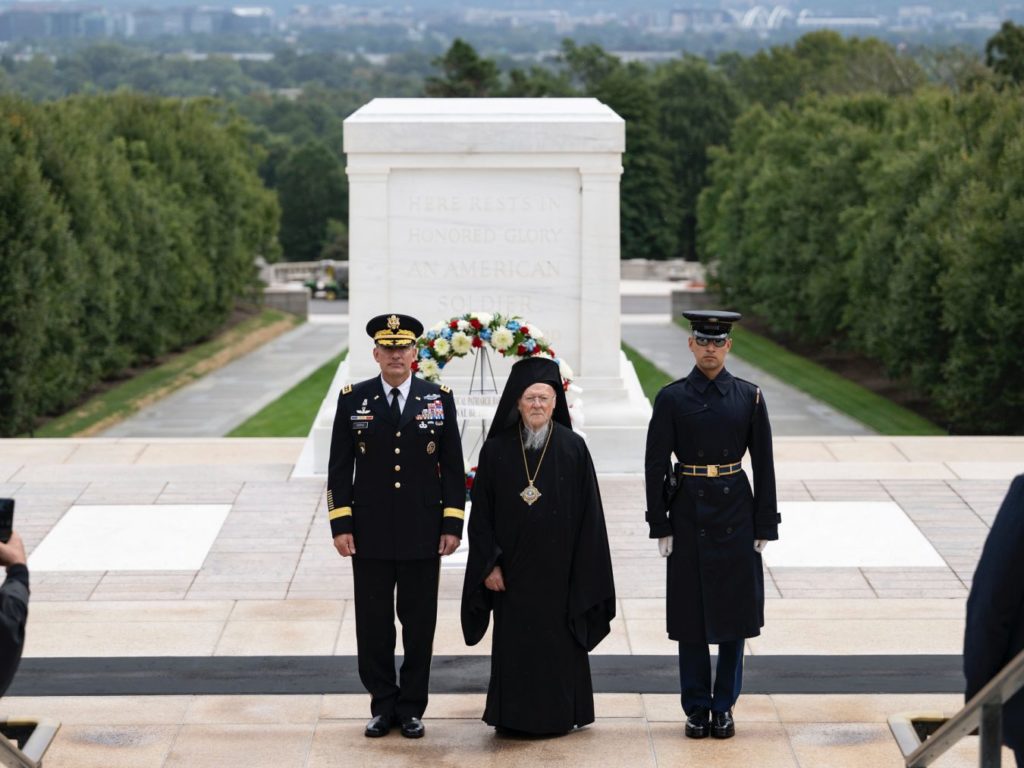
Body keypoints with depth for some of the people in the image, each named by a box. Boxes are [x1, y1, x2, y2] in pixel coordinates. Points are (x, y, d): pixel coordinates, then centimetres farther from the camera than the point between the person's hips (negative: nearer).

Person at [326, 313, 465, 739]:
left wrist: (452, 524, -2)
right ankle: (383, 706, 16)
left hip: (422, 535, 0)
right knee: (373, 623, 5)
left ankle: (412, 708, 16)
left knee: (419, 624, 6)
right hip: (370, 535, 0)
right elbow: (339, 468, 3)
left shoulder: (439, 399, 2)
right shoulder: (353, 400, 2)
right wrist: (340, 525, -4)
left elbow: (453, 467, 3)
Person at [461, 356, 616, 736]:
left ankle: (559, 715, 17)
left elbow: (588, 514, -2)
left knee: (559, 643, 5)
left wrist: (584, 573, -5)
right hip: (513, 569, 1)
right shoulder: (496, 449, 0)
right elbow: (481, 512, 2)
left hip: (558, 568, -1)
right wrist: (490, 563, -5)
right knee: (514, 643, 5)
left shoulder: (573, 448, -2)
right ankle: (515, 715, 16)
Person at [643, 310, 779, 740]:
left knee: (735, 611, 4)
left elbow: (763, 464, 2)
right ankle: (697, 709, 12)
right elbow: (655, 464, -2)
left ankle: (724, 707, 14)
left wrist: (765, 526, -1)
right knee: (690, 613, 3)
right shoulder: (672, 398, -2)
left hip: (735, 513, 1)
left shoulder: (749, 397, 1)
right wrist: (660, 525, -6)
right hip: (689, 515, -1)